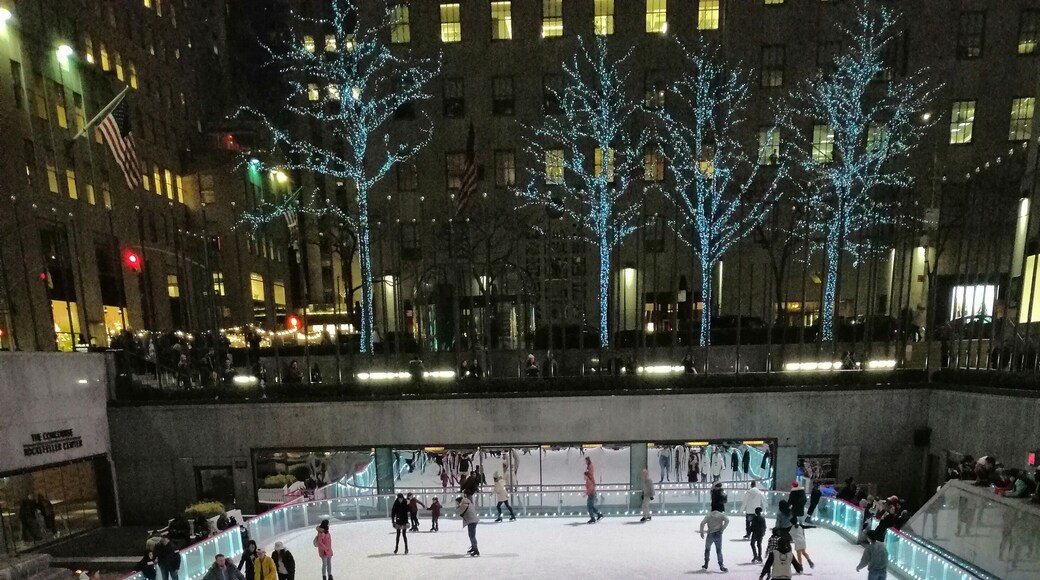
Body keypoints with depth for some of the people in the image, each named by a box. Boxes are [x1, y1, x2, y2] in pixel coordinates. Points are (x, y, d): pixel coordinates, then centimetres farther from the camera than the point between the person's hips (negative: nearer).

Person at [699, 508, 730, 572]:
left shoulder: (708, 516, 7)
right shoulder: (721, 515, 6)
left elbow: (702, 523, -6)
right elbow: (727, 520, -13)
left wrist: (702, 533, 3)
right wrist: (722, 529, -8)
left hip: (710, 534, 0)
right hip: (718, 535, 0)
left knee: (707, 549, 17)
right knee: (719, 551, 4)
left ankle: (706, 565, 22)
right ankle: (721, 565, -12)